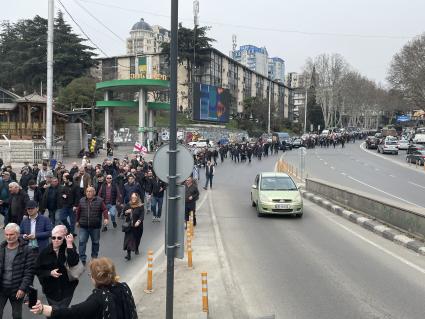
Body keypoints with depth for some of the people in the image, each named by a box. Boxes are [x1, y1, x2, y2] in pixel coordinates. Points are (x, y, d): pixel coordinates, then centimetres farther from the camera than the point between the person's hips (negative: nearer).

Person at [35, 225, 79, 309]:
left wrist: (70, 245, -29)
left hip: (66, 289, -2)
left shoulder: (69, 248, -9)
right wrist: (50, 273, -16)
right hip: (51, 290, 2)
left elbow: (73, 263, -27)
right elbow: (37, 270, 1)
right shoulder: (45, 251, -5)